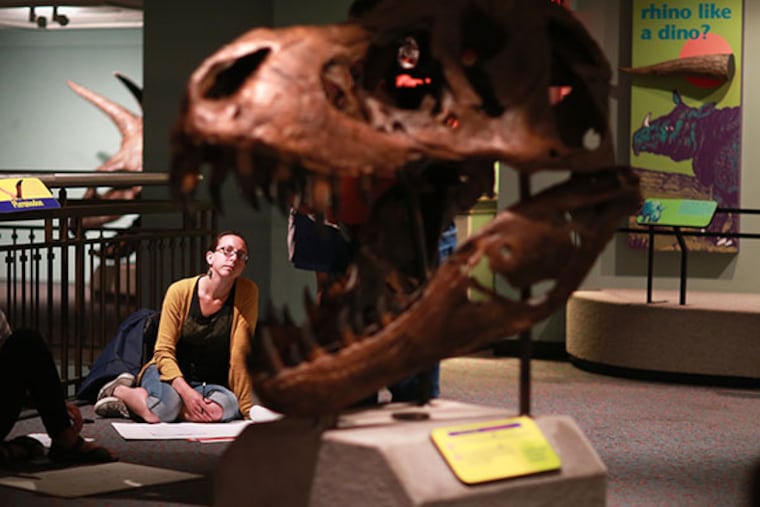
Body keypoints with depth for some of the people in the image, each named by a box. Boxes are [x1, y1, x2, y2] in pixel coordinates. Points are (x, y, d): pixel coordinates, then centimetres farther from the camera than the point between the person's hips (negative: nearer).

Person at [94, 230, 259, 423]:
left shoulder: (247, 292, -11)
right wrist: (186, 392, -26)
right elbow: (164, 351, -11)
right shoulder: (180, 291, -11)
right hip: (170, 373, -2)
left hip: (210, 383, 2)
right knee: (165, 408, -37)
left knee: (227, 407, -34)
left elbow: (239, 355, -14)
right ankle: (118, 390, -1)